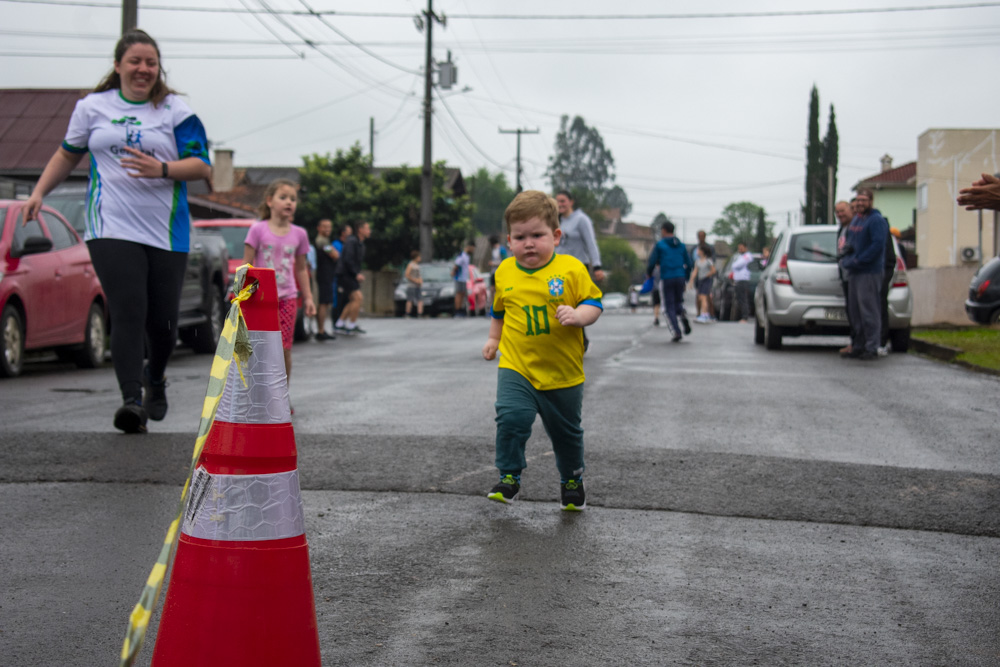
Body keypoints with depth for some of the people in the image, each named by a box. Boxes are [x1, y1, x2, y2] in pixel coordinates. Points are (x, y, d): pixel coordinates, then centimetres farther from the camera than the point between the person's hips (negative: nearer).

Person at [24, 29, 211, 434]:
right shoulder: (92, 107, 10)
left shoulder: (176, 112, 4)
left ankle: (155, 379, 36)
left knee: (162, 320, 6)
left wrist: (162, 168, -20)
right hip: (112, 229, 0)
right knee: (128, 313, -15)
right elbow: (68, 154, 23)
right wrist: (39, 192, 13)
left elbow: (203, 166, -3)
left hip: (167, 233, 1)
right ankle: (131, 401, -18)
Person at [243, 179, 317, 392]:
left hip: (287, 298, 2)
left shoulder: (299, 234, 7)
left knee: (284, 349, 0)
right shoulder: (258, 230, -3)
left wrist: (308, 298, 12)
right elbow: (246, 265, -2)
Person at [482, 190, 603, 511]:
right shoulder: (505, 272, 0)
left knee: (566, 431, 14)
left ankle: (572, 479, 39)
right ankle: (509, 477, -4)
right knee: (511, 416, -22)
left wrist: (578, 315, -25)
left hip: (564, 371, -1)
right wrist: (494, 339, 19)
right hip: (516, 367, 1)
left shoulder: (571, 269, -10)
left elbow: (594, 303, -6)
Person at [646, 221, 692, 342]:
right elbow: (688, 263, 10)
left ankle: (676, 332, -9)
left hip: (666, 279, -3)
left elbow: (652, 262, -5)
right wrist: (687, 277, 24)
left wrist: (648, 274, 13)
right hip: (680, 277, 3)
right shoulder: (681, 245, 11)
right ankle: (683, 315, -15)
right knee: (678, 301, 20)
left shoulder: (659, 245, -2)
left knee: (669, 307, 4)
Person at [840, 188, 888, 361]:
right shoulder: (855, 220, 20)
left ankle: (871, 348, -6)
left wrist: (858, 261, -18)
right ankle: (857, 346, 17)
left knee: (869, 311, -8)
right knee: (854, 311, 11)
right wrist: (847, 260, 5)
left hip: (869, 273, -9)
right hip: (853, 272, 9)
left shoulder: (876, 220, -8)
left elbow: (878, 245, -18)